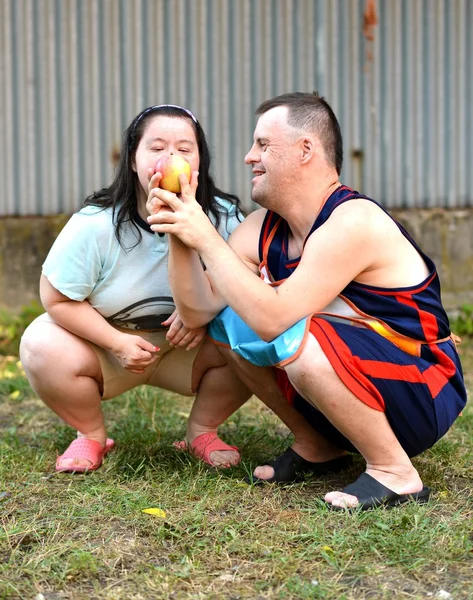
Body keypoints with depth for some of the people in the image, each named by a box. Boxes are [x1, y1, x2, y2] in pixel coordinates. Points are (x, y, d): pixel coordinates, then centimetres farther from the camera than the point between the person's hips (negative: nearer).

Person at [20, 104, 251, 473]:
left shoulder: (224, 219, -17)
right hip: (103, 340, -1)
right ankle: (92, 436, 1)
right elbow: (58, 299, -14)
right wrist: (117, 343, -23)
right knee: (43, 348, -29)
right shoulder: (93, 226, -22)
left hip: (186, 346, 1)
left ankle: (201, 432, 3)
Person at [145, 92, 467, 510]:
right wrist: (179, 234, -14)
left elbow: (272, 319, -33)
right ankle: (317, 447, 13)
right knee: (228, 321, 1)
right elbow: (197, 312, -3)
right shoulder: (262, 229, 1)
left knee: (295, 336, -33)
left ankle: (394, 472, -15)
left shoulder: (353, 223, -24)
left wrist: (206, 238, -28)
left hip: (424, 398, -8)